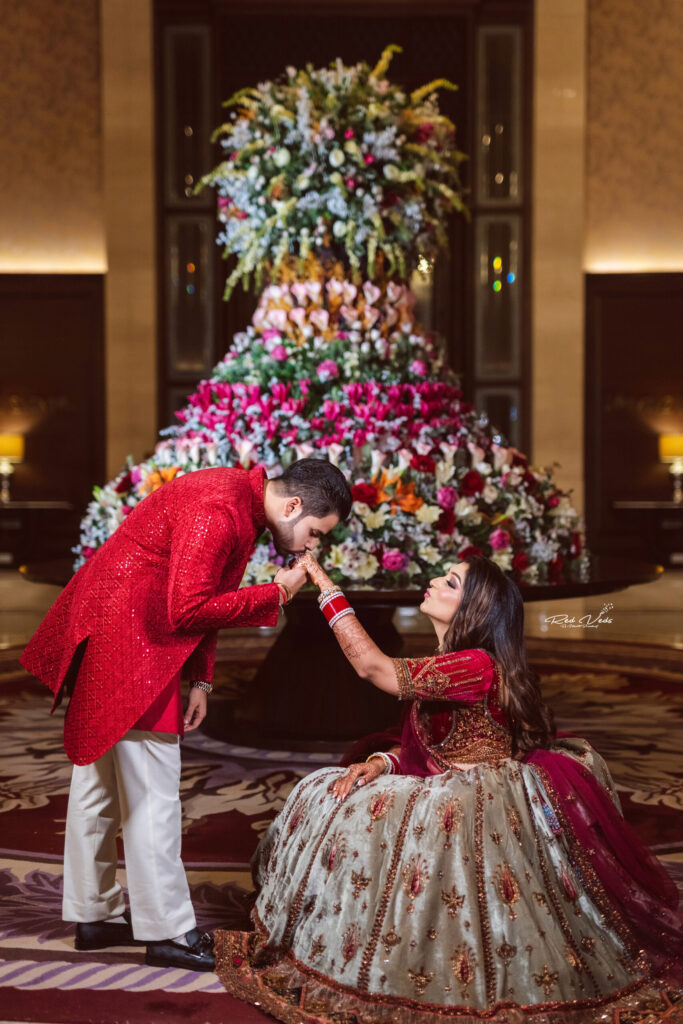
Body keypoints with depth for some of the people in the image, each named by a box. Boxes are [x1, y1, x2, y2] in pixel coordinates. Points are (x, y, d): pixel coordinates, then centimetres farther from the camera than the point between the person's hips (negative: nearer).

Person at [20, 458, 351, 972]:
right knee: (152, 788, -5)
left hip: (108, 631, 11)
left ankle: (93, 914, 26)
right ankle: (168, 932, 4)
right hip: (128, 639, -11)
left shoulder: (241, 500, 8)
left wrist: (200, 680, 8)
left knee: (101, 779, 16)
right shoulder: (218, 511, -24)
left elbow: (202, 596, 14)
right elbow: (188, 610, -25)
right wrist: (274, 594, -16)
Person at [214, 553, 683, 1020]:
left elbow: (372, 665, -27)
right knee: (328, 797, 5)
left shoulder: (478, 666, -22)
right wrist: (381, 761, -8)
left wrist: (327, 589, -22)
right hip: (451, 793, 10)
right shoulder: (448, 666, 10)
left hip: (482, 808, -10)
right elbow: (422, 739, 13)